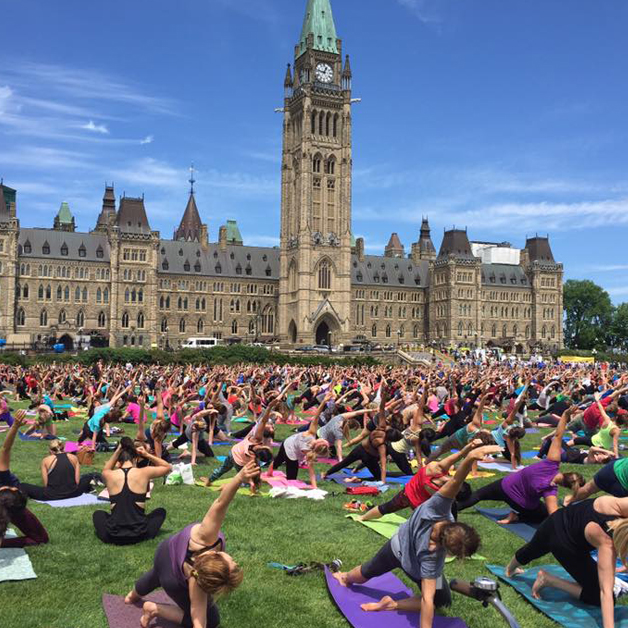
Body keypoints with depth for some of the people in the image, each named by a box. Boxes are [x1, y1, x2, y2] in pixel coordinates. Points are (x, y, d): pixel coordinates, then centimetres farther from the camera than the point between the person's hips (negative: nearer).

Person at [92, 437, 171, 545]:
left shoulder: (109, 475, -1)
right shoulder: (144, 473, -5)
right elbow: (168, 467, 13)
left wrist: (117, 451, 15)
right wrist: (147, 455, 7)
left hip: (114, 536, 1)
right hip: (138, 535, -1)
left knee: (98, 514, 33)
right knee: (160, 512, 28)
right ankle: (144, 534, 11)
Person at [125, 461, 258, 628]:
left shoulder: (205, 537, -48)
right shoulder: (197, 584, -50)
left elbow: (221, 503, -55)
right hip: (174, 581, -5)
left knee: (156, 576, 41)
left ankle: (133, 596, 76)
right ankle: (156, 609, 11)